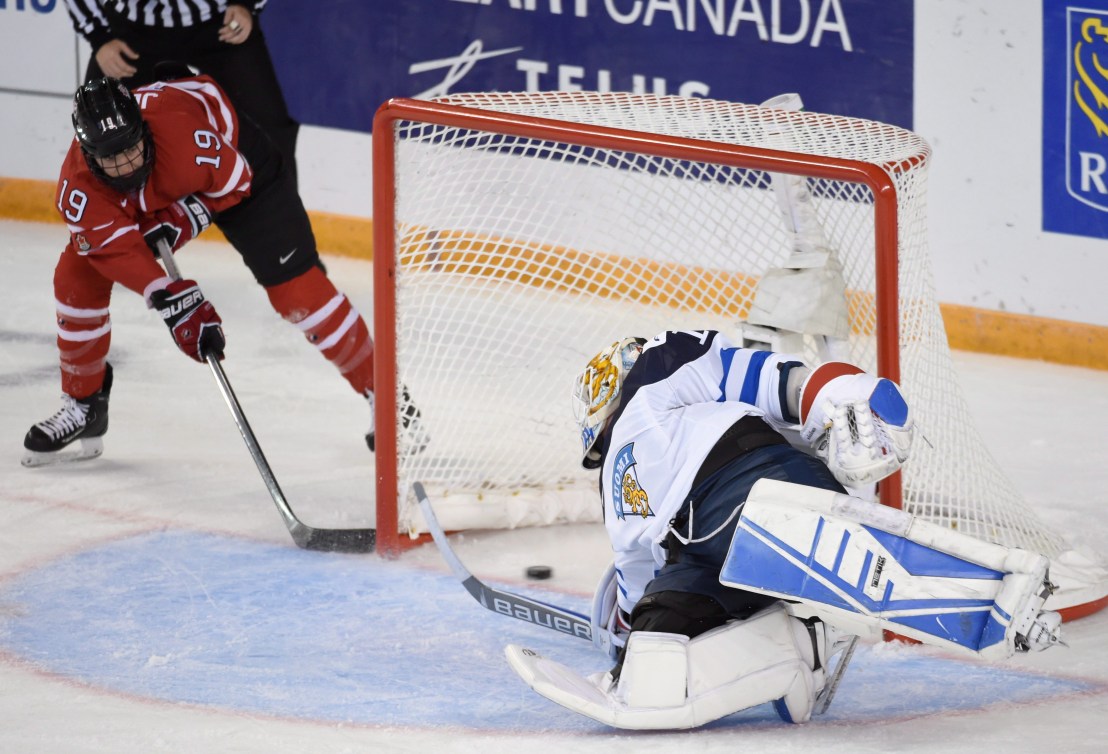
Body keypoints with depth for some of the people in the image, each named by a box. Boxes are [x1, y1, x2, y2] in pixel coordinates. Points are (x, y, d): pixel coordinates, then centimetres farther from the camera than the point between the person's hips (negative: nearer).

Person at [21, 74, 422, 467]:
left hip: (234, 160, -4)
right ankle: (84, 407, 12)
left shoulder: (182, 132, -43)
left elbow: (234, 182, -23)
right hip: (147, 197, 4)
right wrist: (173, 300, -45)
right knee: (77, 275, -5)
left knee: (295, 284, -12)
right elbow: (119, 251, -35)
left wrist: (184, 220, -30)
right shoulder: (77, 185, -32)